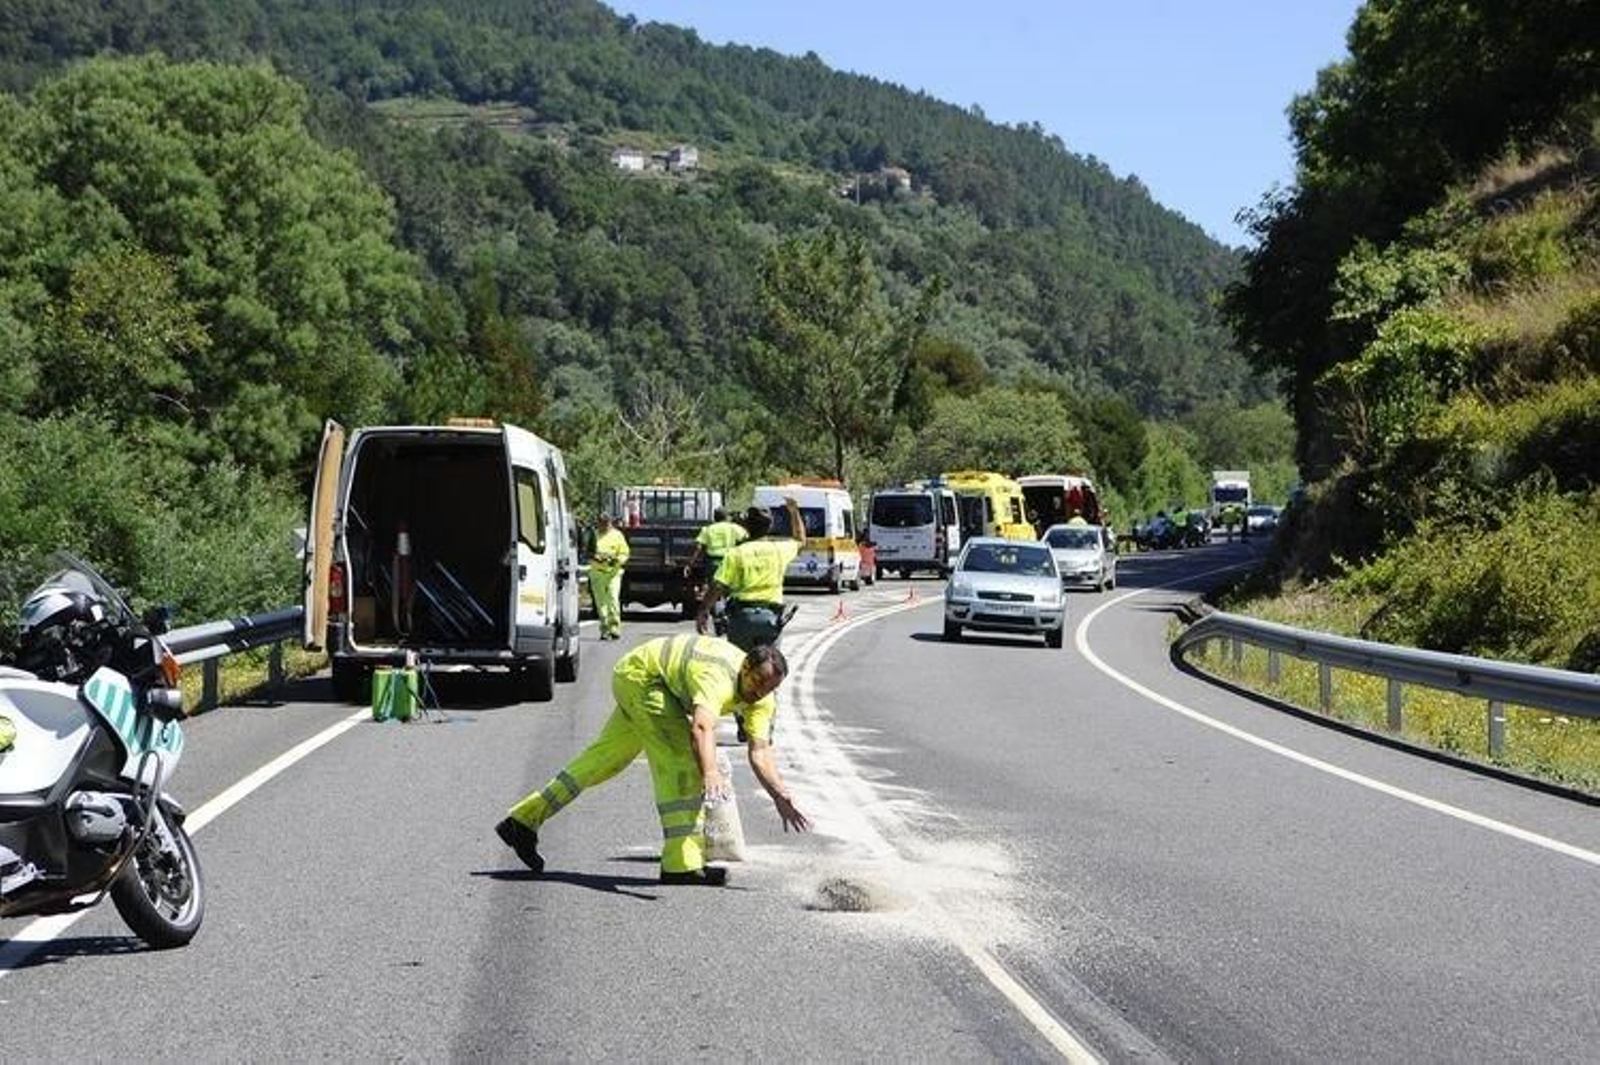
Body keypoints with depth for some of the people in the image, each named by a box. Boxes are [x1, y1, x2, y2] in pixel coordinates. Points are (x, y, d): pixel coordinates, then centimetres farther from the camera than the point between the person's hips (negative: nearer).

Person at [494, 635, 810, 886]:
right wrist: (711, 773, -71)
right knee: (679, 759, -20)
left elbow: (760, 753, -21)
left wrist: (781, 797, -34)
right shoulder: (719, 678, -38)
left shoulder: (762, 699, -13)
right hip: (641, 674, -9)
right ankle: (682, 862, -23)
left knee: (604, 759, 17)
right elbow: (702, 727, -56)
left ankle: (525, 819, 28)